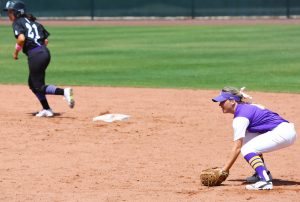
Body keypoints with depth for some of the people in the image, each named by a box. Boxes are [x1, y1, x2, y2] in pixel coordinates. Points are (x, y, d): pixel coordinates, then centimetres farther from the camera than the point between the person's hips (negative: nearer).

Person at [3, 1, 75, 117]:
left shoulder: (17, 23, -1)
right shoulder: (33, 22, 21)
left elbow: (21, 38, -19)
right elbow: (46, 40, 16)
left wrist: (16, 52, -5)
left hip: (35, 55, -9)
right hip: (45, 52, 9)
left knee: (38, 87, -3)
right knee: (32, 83, 22)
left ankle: (63, 92, -22)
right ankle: (46, 110, 21)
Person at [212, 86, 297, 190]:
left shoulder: (240, 117, -12)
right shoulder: (247, 107, 16)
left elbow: (237, 148, -15)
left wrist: (224, 170, -12)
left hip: (283, 133, -10)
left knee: (246, 149, -14)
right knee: (245, 138, 18)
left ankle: (265, 181, -29)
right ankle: (264, 173, 17)